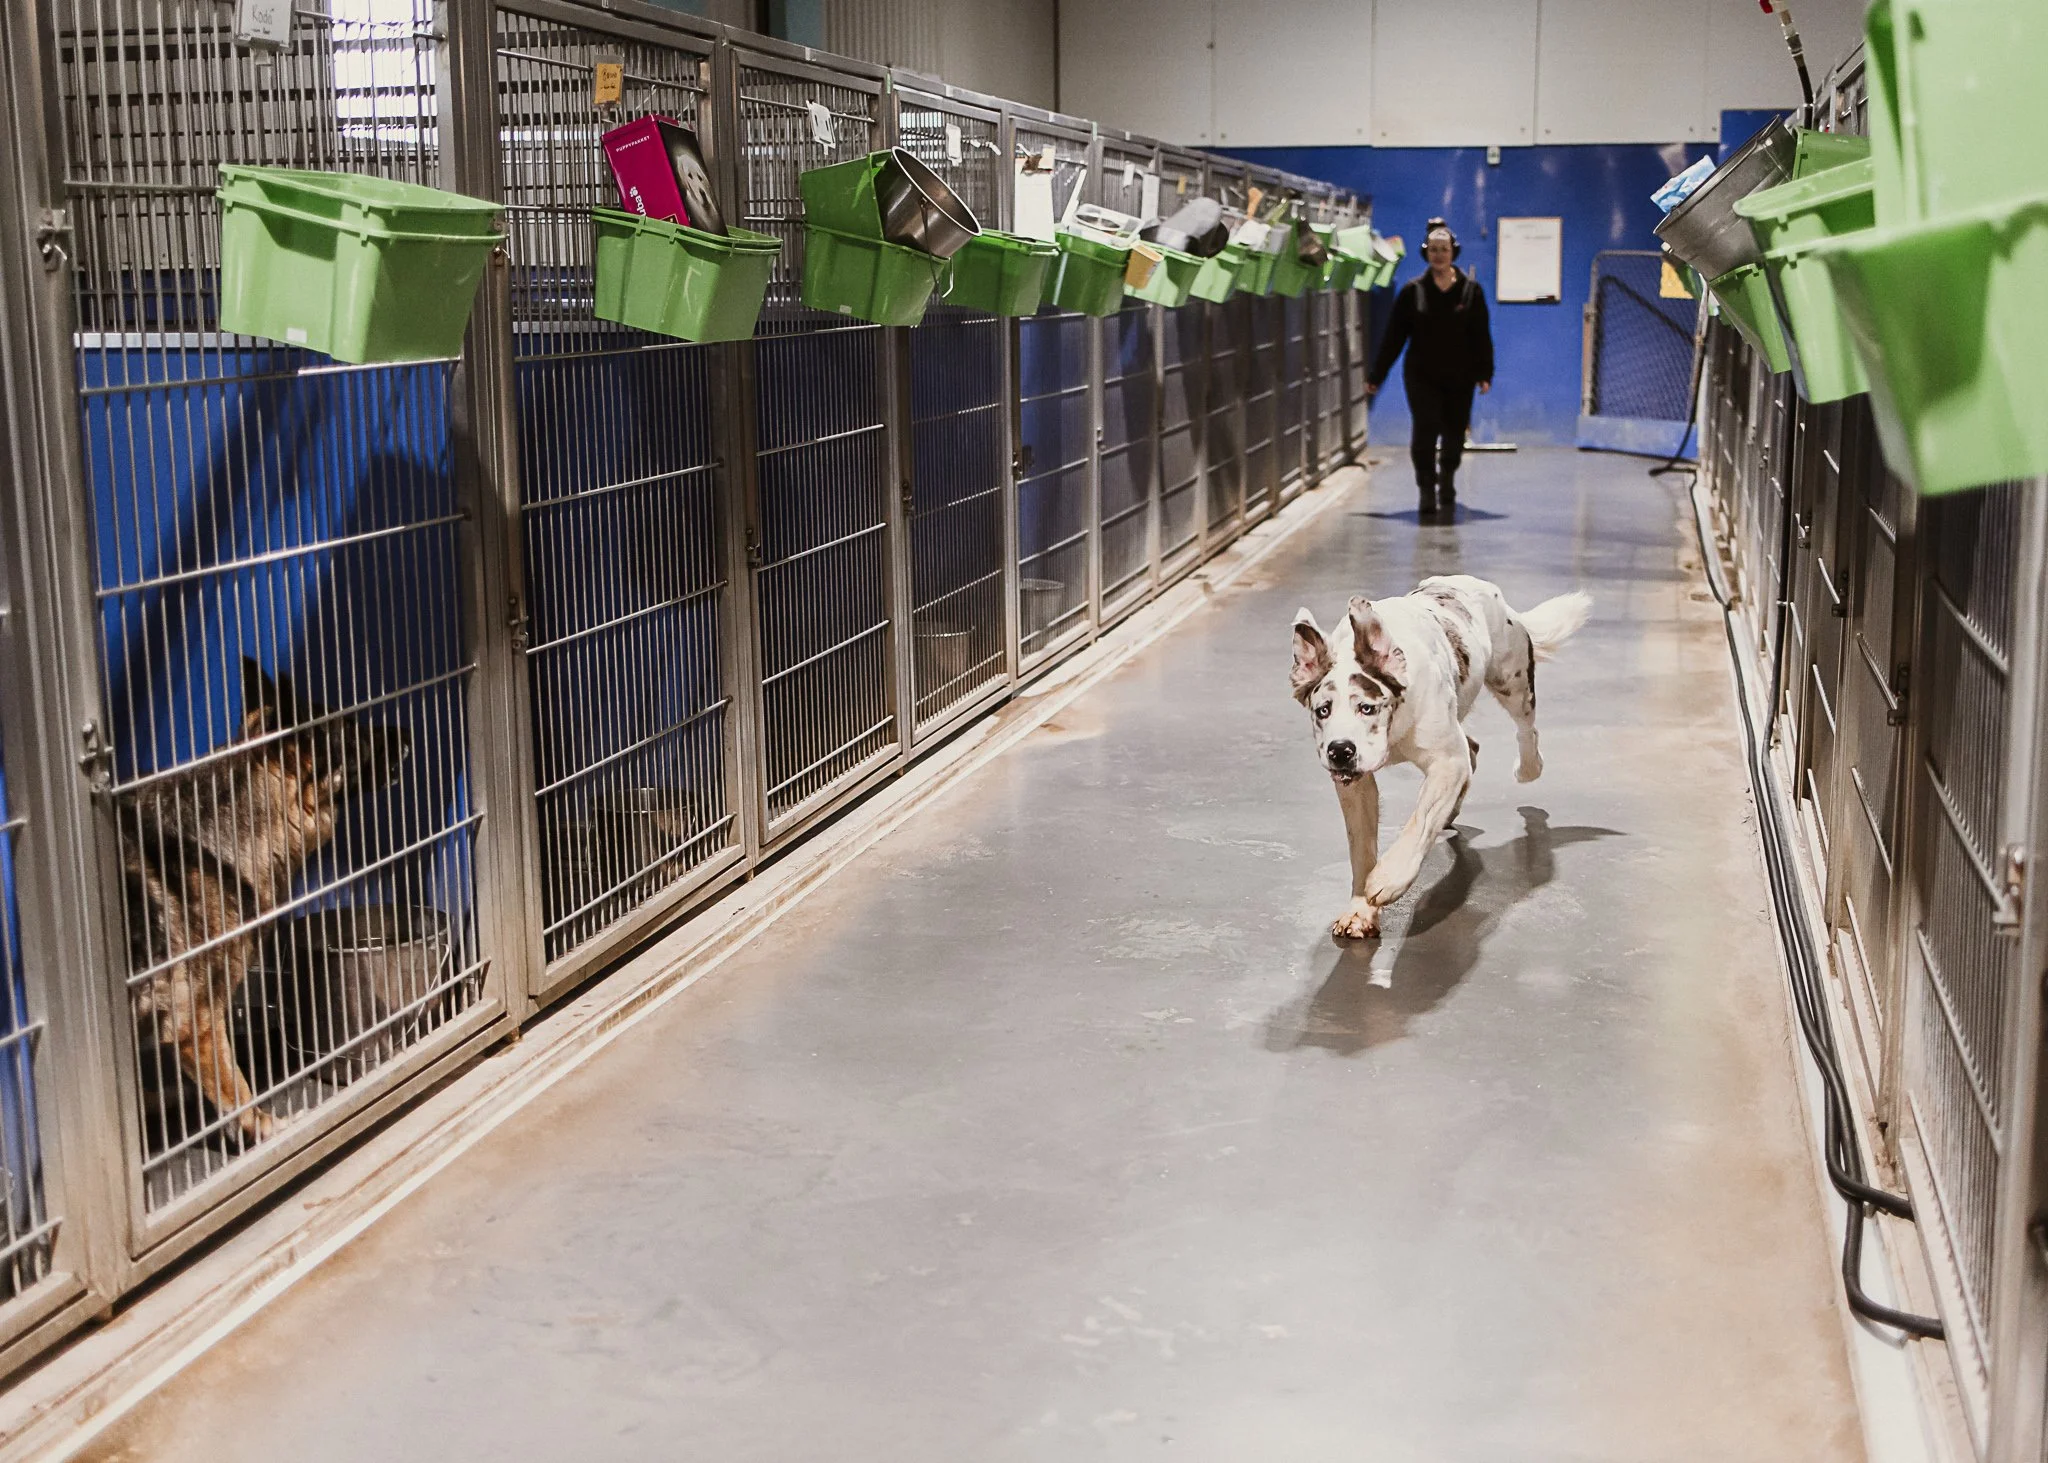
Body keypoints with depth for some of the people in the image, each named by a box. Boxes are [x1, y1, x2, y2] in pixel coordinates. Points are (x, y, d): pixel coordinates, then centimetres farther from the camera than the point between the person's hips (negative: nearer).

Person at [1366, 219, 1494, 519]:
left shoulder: (1471, 290, 3)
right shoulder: (1412, 291, 2)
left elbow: (1482, 337, 3)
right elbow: (1393, 337, 3)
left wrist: (1485, 374, -7)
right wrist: (1376, 376, 1)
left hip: (1459, 379, 1)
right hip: (1422, 376, -1)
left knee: (1454, 435, 7)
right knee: (1425, 429, -17)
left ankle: (1446, 491, 28)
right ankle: (1427, 490, -8)